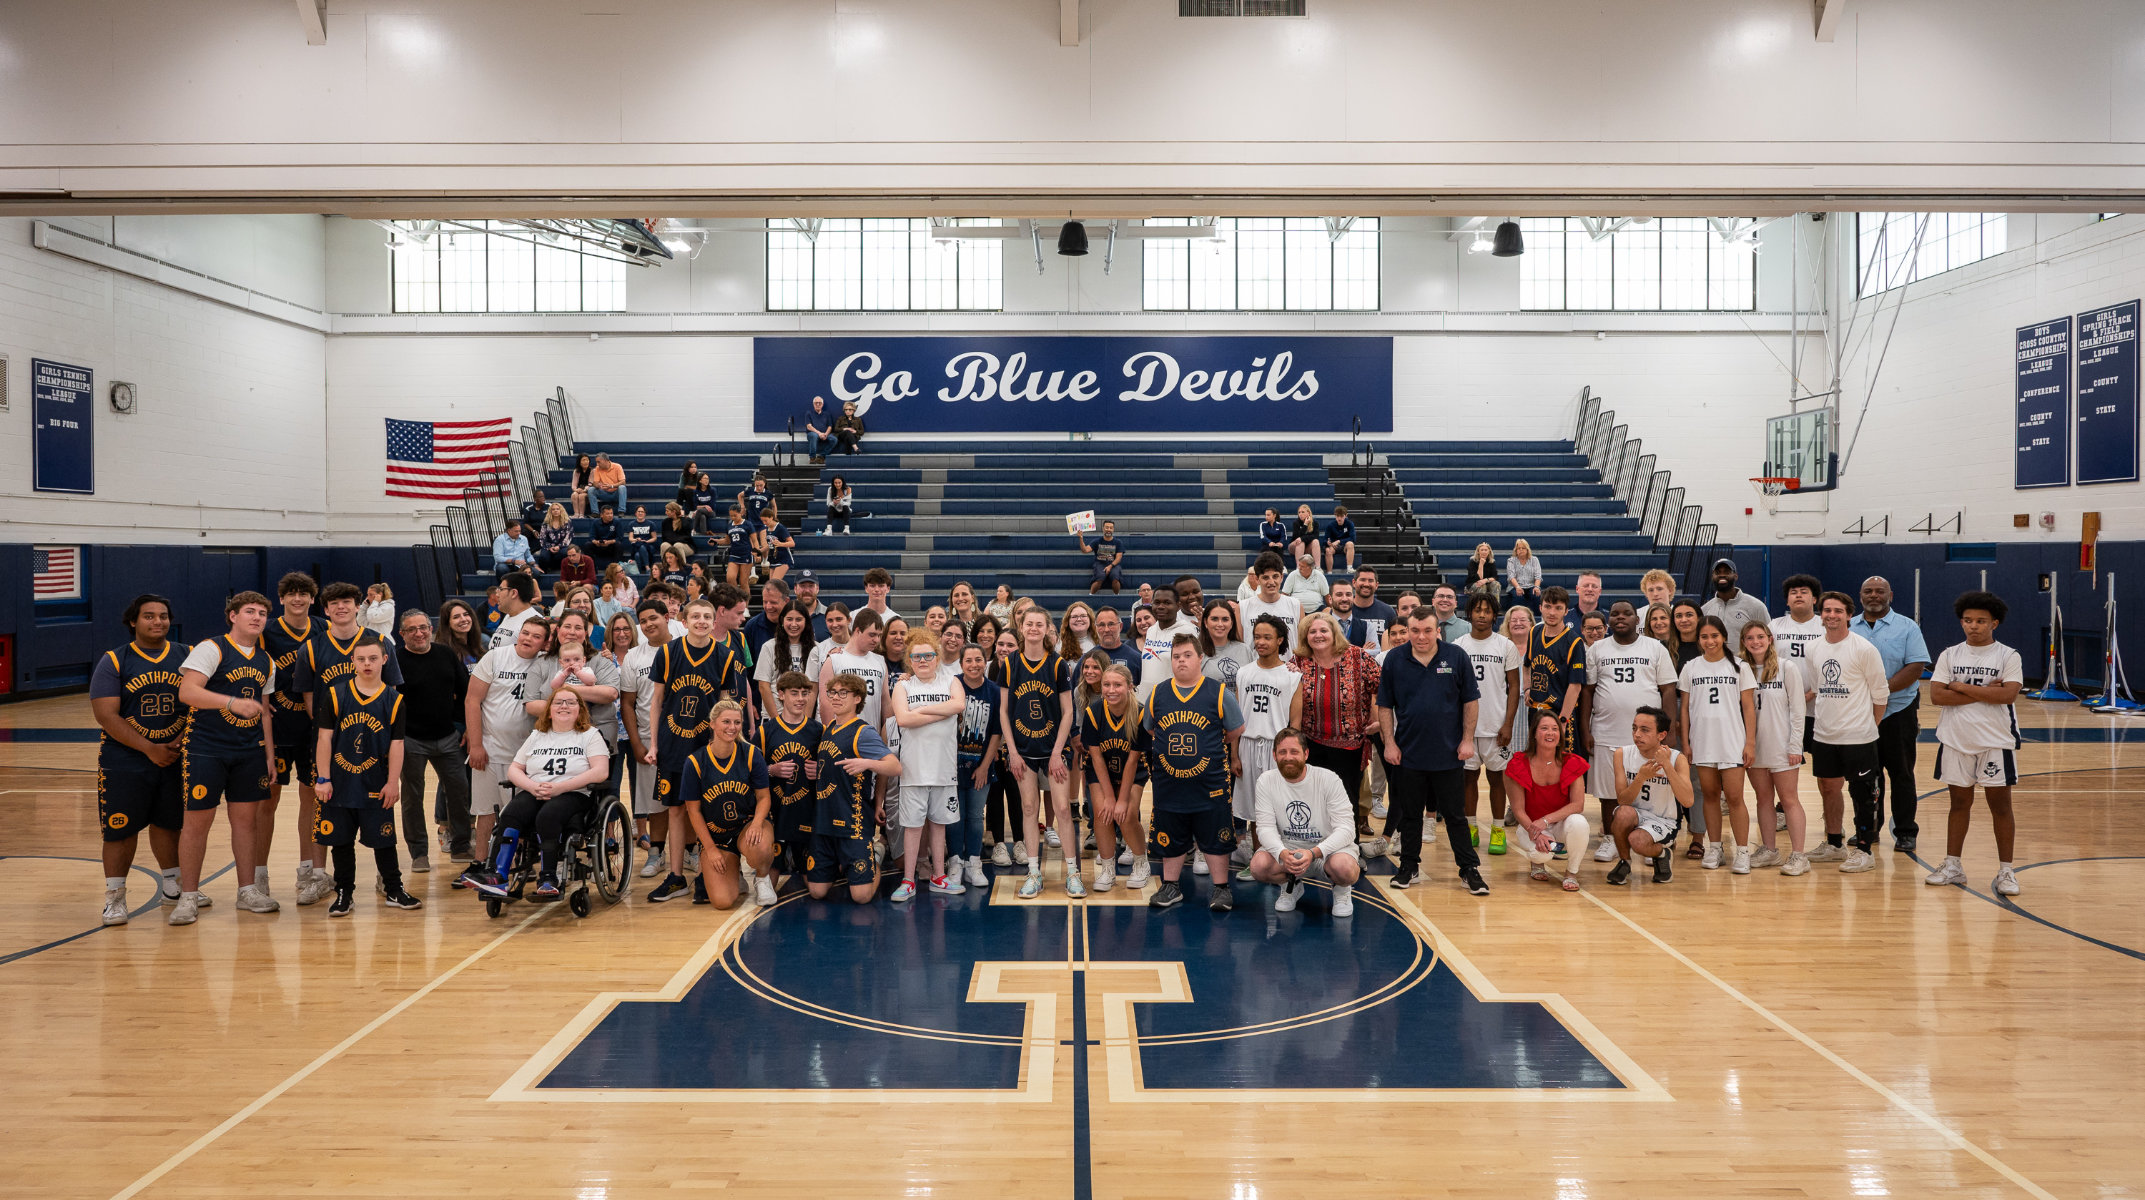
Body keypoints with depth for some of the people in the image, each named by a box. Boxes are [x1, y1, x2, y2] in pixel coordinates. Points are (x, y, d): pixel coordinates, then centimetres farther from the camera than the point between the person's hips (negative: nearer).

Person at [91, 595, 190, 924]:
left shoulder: (188, 656, 4)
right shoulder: (114, 662, -3)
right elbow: (106, 714, -10)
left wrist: (182, 740, -11)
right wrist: (150, 749, -15)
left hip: (176, 758, 2)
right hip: (124, 761, -2)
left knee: (169, 822, 13)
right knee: (121, 829, -1)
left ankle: (171, 886, 29)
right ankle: (114, 898, 11)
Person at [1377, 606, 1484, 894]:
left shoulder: (1456, 657, -2)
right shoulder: (1394, 660, 0)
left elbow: (1471, 701, 2)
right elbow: (1384, 706, 4)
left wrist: (1467, 740, -3)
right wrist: (1389, 743, -2)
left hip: (1449, 754, -1)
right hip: (1408, 754, 1)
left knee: (1455, 814, 6)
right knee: (1409, 814, 11)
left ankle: (1469, 869, 15)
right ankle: (1409, 867, 23)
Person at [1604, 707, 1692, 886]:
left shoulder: (1676, 759, -13)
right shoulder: (1622, 755, -8)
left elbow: (1687, 802, -27)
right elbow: (1622, 800, -14)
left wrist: (1667, 765, -32)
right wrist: (1641, 777, -32)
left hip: (1662, 822, -2)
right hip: (1634, 816, 2)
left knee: (1637, 840, -33)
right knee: (1624, 813, -34)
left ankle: (1662, 854, 5)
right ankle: (1624, 863, -7)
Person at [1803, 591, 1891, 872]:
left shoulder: (1864, 648, -9)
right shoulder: (1812, 650, 7)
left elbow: (1880, 692, -3)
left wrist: (1869, 725, 2)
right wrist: (1819, 720, 14)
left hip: (1858, 736, -6)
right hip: (1823, 735, 6)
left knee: (1862, 793, -1)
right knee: (1828, 788, 13)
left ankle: (1864, 851, 7)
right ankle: (1832, 845, 26)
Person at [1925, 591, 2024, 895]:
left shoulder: (2008, 656, -1)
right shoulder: (1949, 655, 5)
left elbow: (2008, 694, -16)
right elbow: (1937, 695, -6)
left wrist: (1962, 687, -12)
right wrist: (1983, 693, -12)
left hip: (1996, 742, -2)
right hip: (1956, 741, 2)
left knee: (2001, 806, 2)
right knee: (1959, 803, 11)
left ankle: (2005, 871, 11)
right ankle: (1952, 866, 18)